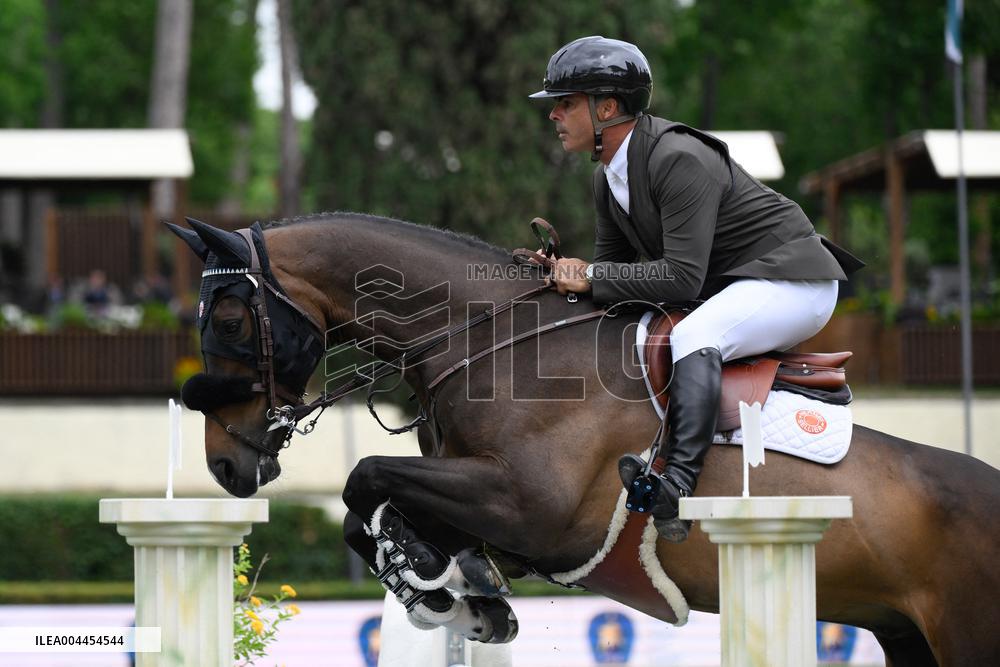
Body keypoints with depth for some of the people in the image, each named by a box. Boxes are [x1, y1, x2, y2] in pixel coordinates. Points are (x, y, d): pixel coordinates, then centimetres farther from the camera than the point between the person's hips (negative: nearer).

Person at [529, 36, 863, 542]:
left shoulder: (679, 160, -25)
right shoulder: (607, 177, 4)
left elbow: (683, 277, -29)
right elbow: (612, 261, 12)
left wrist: (592, 276, -25)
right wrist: (563, 271, -8)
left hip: (792, 281, -10)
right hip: (723, 289, 10)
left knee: (691, 338, -34)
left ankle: (678, 486, -44)